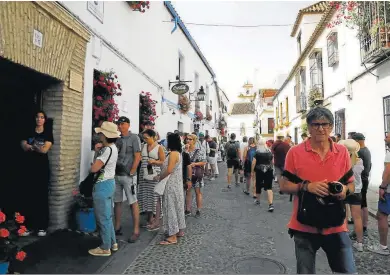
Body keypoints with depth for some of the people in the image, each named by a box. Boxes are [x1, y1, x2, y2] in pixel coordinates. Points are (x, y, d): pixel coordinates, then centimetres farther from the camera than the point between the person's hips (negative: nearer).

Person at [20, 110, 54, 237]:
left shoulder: (48, 133, 2)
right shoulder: (29, 132, 10)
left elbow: (45, 150, -11)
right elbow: (24, 147, -5)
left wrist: (31, 146, -5)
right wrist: (37, 147, -15)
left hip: (42, 169, -2)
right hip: (29, 168, 3)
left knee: (42, 197, 0)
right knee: (28, 197, 1)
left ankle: (42, 227, 7)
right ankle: (29, 226, 10)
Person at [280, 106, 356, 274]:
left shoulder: (343, 152, 2)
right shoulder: (295, 152, -6)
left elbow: (351, 185, 11)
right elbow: (284, 186, -2)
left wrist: (344, 190, -11)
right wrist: (306, 186, -19)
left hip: (336, 227, 2)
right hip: (304, 227, -1)